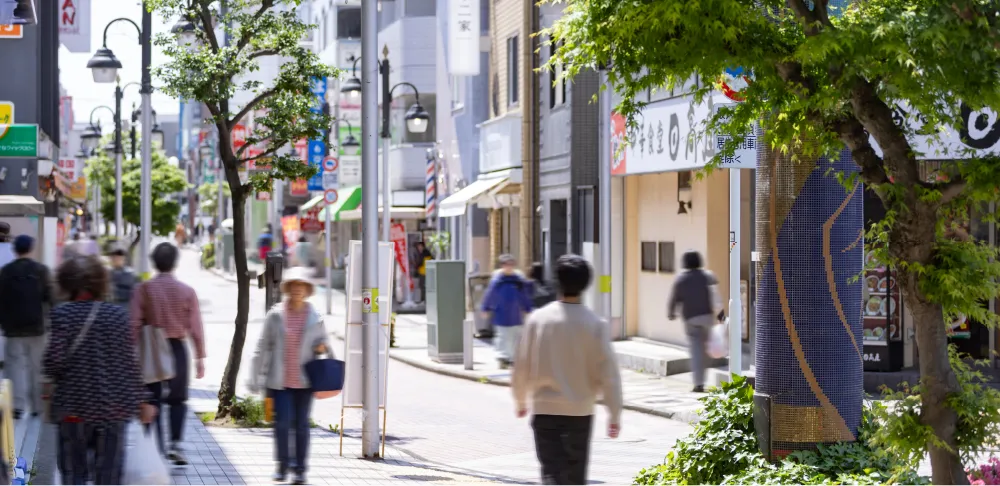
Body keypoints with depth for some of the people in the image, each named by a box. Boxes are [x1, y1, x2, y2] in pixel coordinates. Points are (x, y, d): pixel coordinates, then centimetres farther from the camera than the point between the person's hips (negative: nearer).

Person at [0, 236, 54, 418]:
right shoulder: (41, 270, -3)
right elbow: (49, 298, -5)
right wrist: (48, 318, 8)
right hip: (36, 326, 0)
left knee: (16, 364, 1)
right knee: (36, 366, 10)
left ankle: (18, 404, -14)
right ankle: (36, 405, 13)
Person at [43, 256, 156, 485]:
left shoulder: (62, 314, -8)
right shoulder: (118, 314, 0)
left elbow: (54, 361, -16)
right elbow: (130, 362, 3)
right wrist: (142, 401, 11)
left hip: (74, 406, -2)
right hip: (114, 407, 2)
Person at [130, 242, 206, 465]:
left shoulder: (143, 289, -3)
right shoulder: (186, 291, -2)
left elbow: (134, 324, -6)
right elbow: (195, 327, -2)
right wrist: (200, 357, 3)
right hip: (177, 347, 0)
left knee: (153, 400, 7)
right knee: (178, 399, 11)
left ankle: (156, 449, 4)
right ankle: (175, 443, -4)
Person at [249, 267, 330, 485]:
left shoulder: (314, 317, 1)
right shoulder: (275, 315, -2)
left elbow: (322, 338, 17)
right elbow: (263, 347, 2)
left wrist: (322, 346, -8)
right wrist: (256, 378, 1)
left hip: (304, 380, 1)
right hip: (280, 380, -1)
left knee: (301, 424, 6)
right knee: (282, 422, -8)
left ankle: (300, 468, 17)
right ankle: (282, 464, 12)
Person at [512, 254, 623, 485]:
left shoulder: (538, 318, -4)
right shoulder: (595, 324, -8)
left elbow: (522, 366, 2)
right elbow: (608, 372, -9)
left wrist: (521, 400, 18)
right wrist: (614, 414, -1)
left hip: (544, 410, 0)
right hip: (579, 412, 0)